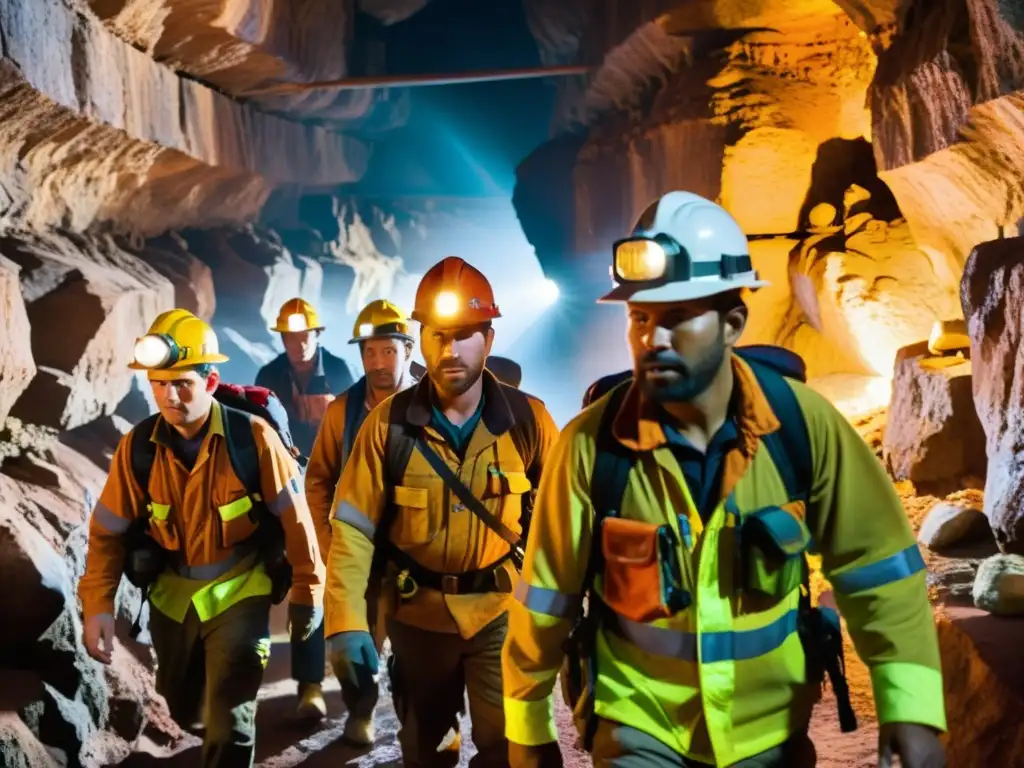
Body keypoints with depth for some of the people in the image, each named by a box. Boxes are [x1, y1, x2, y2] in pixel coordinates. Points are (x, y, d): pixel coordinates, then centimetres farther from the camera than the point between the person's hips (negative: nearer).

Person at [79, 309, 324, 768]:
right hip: (172, 594, 4)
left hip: (239, 591, -4)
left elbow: (294, 518, -13)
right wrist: (97, 605, -13)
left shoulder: (253, 438, -22)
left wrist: (307, 590, -6)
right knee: (182, 708, 24)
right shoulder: (138, 446, -13)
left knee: (229, 723, -4)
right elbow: (108, 531, -4)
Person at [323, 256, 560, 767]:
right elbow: (352, 528, -13)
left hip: (501, 609, -1)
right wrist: (346, 621, -21)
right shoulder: (388, 424, -12)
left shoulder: (527, 420, -9)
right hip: (417, 613, 1)